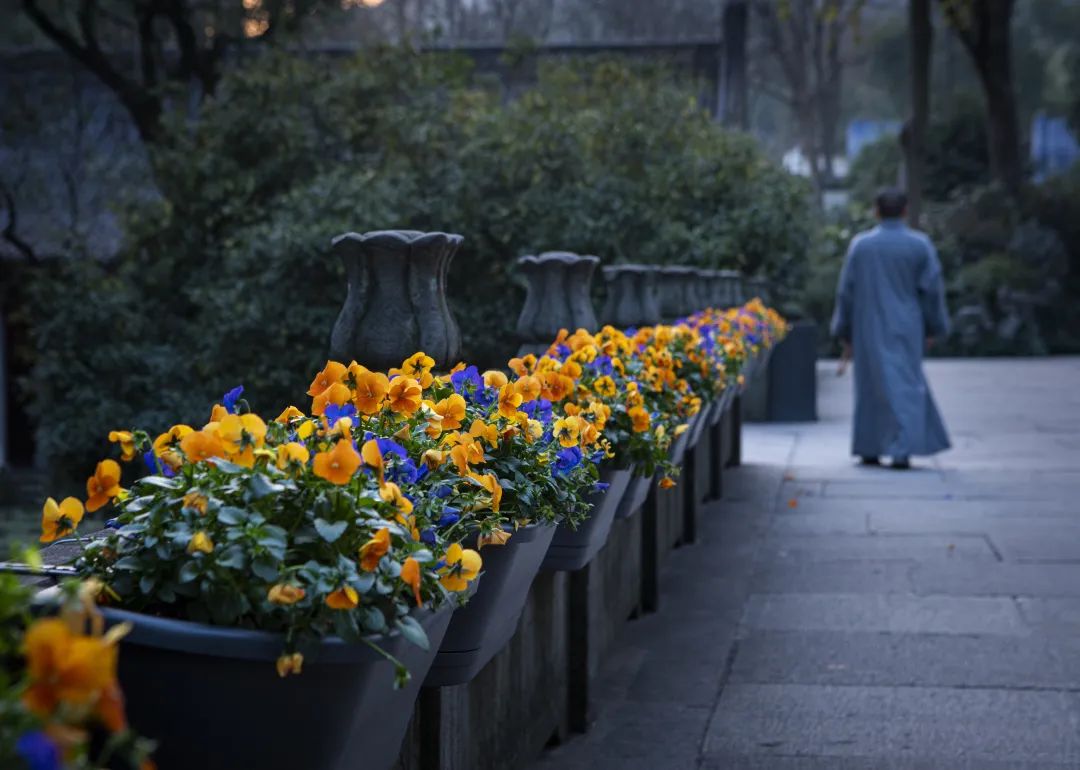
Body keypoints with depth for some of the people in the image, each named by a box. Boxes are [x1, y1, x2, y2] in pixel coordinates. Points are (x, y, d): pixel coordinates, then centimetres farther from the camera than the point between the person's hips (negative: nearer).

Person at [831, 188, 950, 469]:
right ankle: (901, 451, -10)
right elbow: (933, 288, -3)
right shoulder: (920, 244, -4)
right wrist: (933, 328, 7)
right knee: (905, 386, 2)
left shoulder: (860, 245, -3)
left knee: (872, 385, 13)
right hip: (906, 329, -1)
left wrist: (844, 333, 7)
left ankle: (869, 449, 18)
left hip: (869, 328, 1)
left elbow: (846, 290, -1)